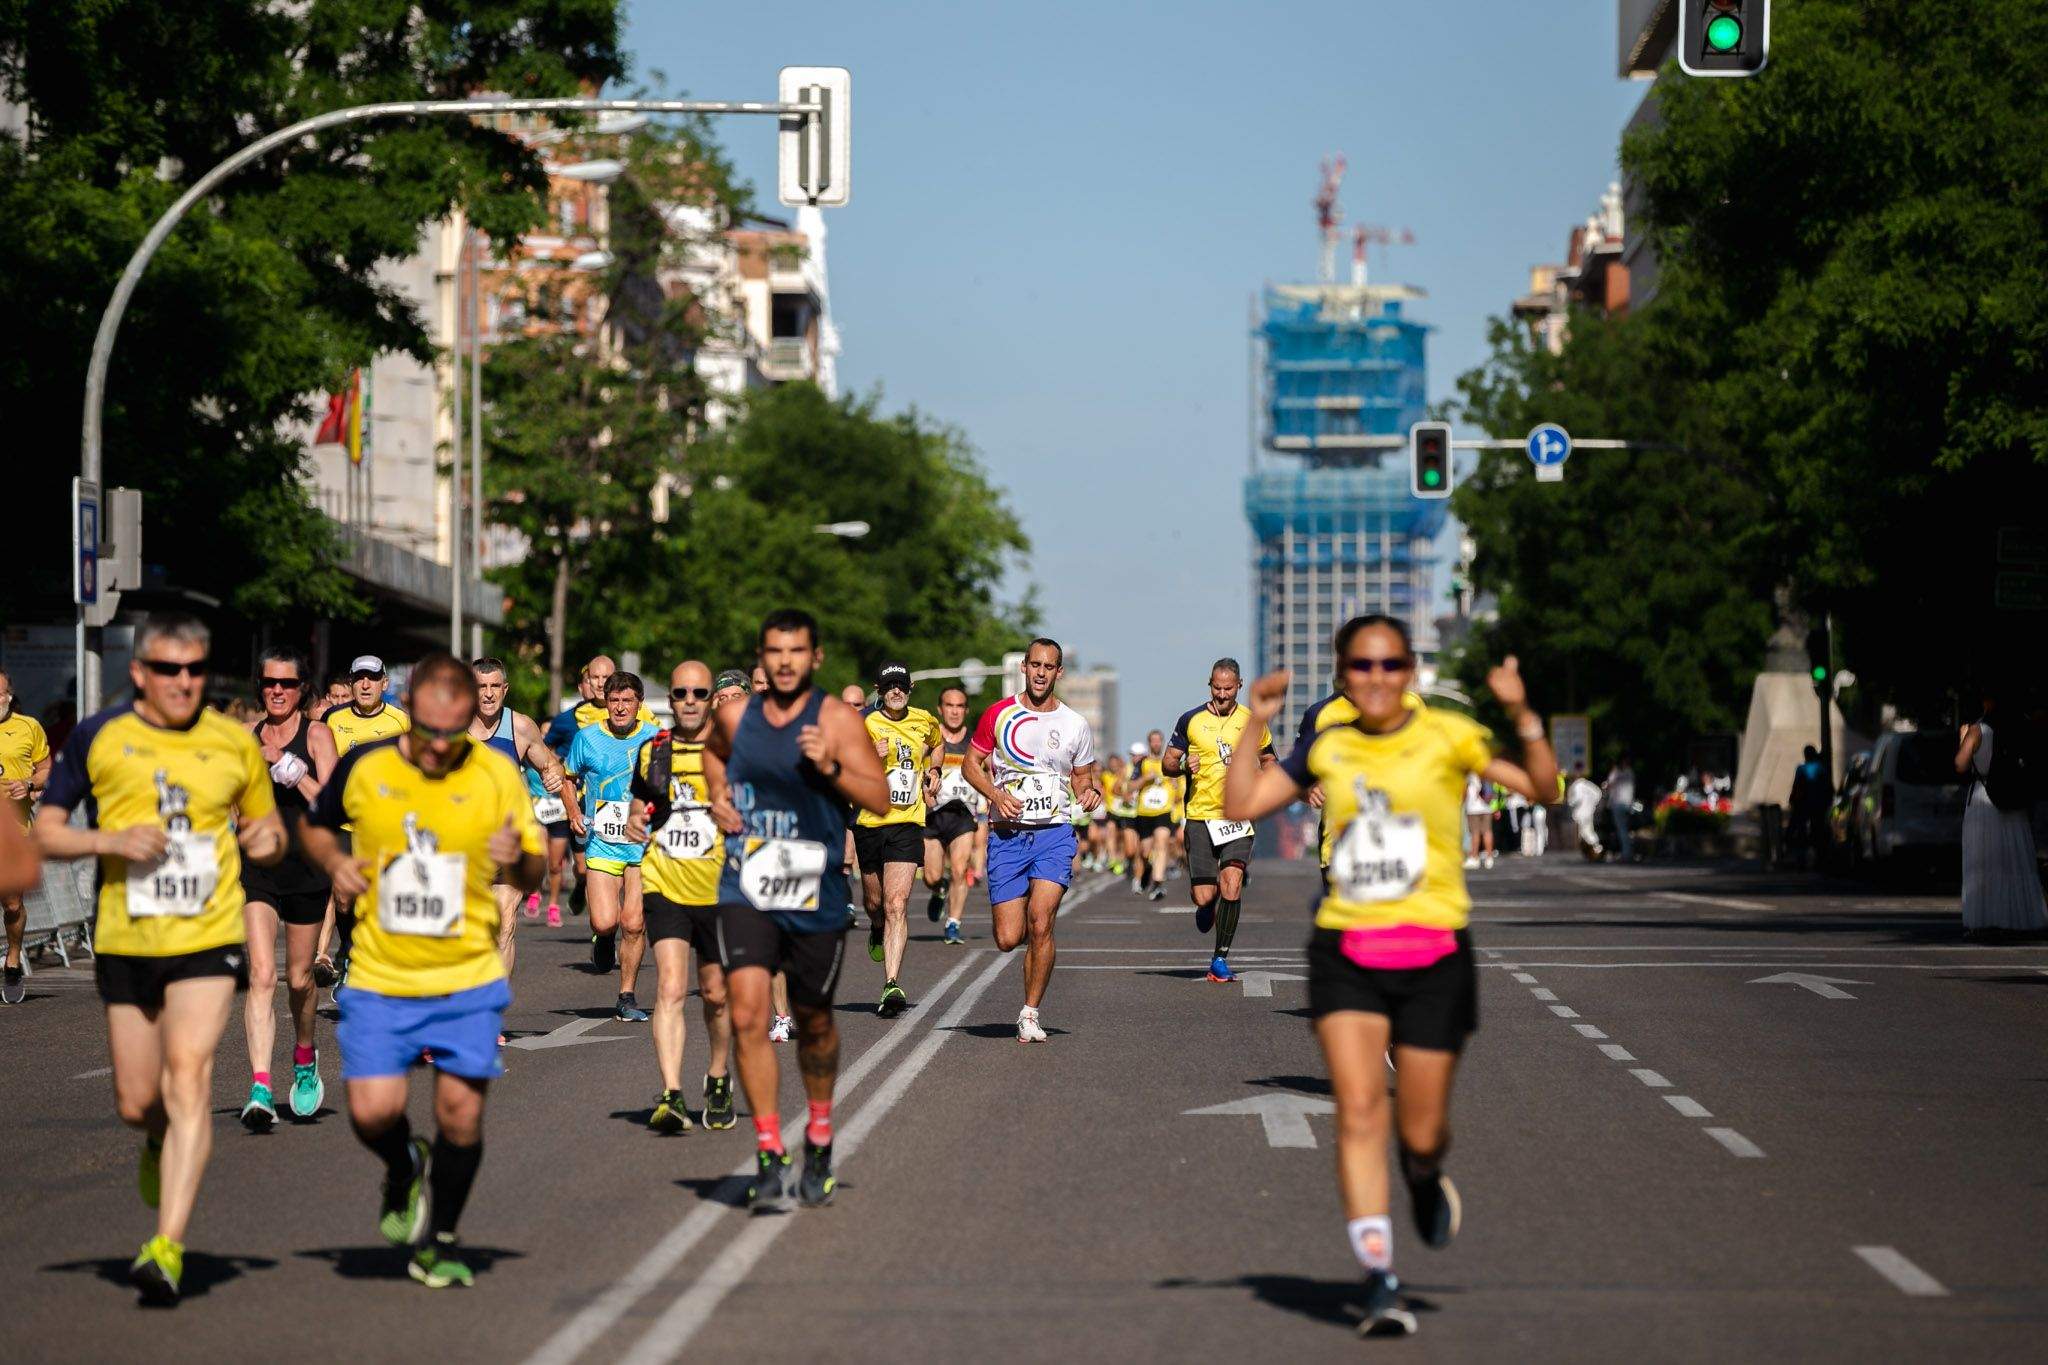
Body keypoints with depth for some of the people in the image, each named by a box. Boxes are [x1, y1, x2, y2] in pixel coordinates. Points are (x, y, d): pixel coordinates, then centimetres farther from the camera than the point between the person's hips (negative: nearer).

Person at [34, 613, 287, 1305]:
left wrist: (268, 839, -7)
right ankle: (162, 1145, 47)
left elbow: (266, 822, 17)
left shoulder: (235, 742, 4)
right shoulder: (97, 738, 1)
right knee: (137, 1103, 8)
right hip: (124, 942, 1)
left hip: (208, 939, -1)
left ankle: (168, 1247, -20)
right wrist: (111, 841, -15)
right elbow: (45, 830, 3)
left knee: (188, 1077, -18)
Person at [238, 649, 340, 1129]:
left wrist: (286, 765, -18)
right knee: (261, 975, -14)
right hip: (256, 863, 1)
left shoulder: (317, 734, -1)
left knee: (299, 979, 12)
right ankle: (260, 1091, -21)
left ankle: (305, 1058, 43)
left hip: (307, 865, -1)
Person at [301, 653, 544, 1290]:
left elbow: (536, 873, 3)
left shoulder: (497, 775, -3)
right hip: (379, 980, 0)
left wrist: (517, 861, -20)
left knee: (461, 1112, -3)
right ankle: (403, 1168, 27)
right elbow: (315, 825, 17)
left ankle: (441, 1239, 21)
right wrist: (335, 861, -4)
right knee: (373, 1112, -10)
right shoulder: (363, 768, -2)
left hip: (468, 980, 0)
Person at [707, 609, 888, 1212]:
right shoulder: (735, 716, 4)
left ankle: (819, 1136, 38)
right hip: (746, 891, 1)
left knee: (813, 1021, 14)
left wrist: (830, 767, -24)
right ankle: (769, 1154, -12)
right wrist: (719, 797, 10)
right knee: (747, 1015, -15)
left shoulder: (837, 720, -6)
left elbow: (881, 800, -10)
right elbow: (714, 753, 28)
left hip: (816, 897, -1)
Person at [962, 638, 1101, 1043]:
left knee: (1040, 923, -18)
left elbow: (1082, 777, 18)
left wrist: (1089, 792, -5)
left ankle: (1030, 1013, -6)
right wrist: (996, 794, -9)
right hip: (1007, 834, 0)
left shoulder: (1075, 725, 6)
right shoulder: (999, 714, 3)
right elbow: (972, 763, 8)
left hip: (1054, 834, 0)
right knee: (1008, 939, -5)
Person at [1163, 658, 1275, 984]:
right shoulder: (1191, 721, 4)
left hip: (1238, 817, 0)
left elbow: (1269, 761, 20)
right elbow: (1167, 763, 9)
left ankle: (1220, 958, -6)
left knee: (1231, 881, -18)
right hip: (1200, 816, 0)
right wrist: (1183, 766, -13)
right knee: (1203, 896, -4)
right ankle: (1208, 905, 36)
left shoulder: (1252, 723, 7)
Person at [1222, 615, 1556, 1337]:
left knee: (1421, 1132, 3)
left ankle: (1425, 1178, 41)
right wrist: (1255, 725, -1)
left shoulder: (1447, 737, -1)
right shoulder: (1326, 749, 8)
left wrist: (1523, 716, -21)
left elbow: (1541, 787, -8)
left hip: (1434, 954, -1)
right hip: (1345, 952, 1)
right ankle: (1379, 1277, -11)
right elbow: (1240, 805, 7)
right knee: (1358, 1108, -13)